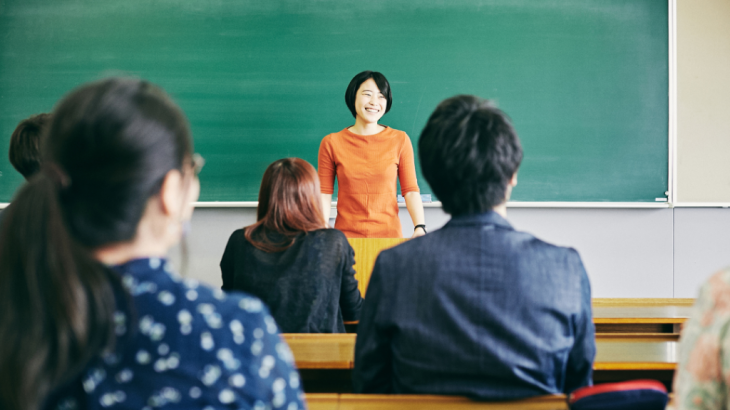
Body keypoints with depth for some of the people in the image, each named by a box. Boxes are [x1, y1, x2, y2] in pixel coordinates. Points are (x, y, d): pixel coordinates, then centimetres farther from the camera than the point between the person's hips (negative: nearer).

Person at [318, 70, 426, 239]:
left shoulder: (399, 140, 4)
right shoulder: (331, 143, 3)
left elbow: (411, 190, 1)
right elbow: (324, 195, 3)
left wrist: (420, 227, -13)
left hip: (389, 234, 0)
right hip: (346, 236, 0)